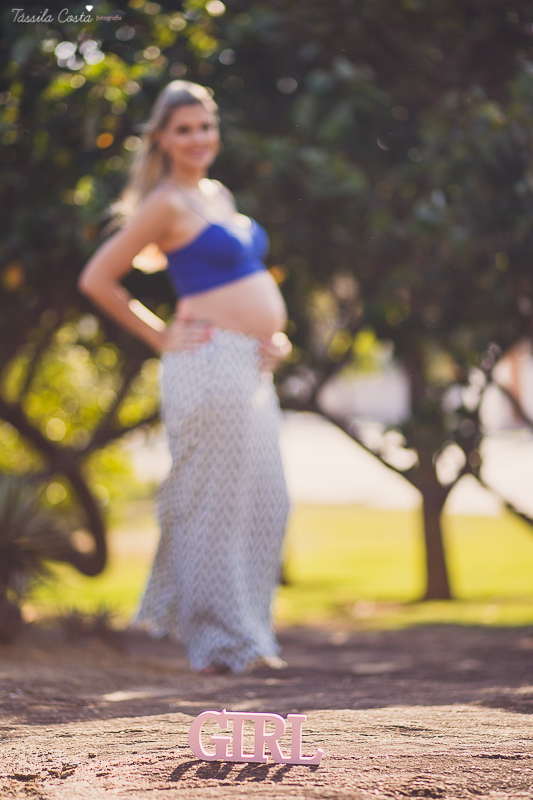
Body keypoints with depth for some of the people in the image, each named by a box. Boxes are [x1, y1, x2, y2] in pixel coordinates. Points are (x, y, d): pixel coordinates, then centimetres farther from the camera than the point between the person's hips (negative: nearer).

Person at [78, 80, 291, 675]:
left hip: (251, 369, 9)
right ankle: (223, 641, 4)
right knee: (216, 501, -4)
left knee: (264, 504, 11)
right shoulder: (167, 204, -7)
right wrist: (159, 336, -4)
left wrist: (272, 331, 15)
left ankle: (247, 633, 23)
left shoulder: (219, 195, 18)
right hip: (210, 365, -9)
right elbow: (96, 279, -8)